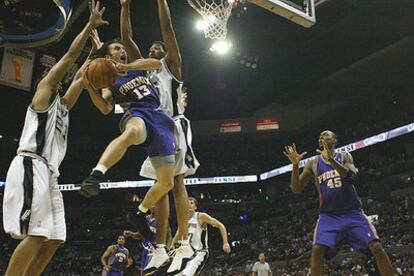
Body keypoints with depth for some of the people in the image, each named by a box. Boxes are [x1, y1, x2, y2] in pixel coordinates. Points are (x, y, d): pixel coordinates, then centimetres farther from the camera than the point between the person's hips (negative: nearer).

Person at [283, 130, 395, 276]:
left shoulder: (345, 157, 5)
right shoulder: (313, 164, 8)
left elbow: (351, 176, -17)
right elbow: (296, 188, 2)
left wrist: (330, 158, -30)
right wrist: (295, 165, -14)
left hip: (352, 213, 0)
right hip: (328, 215, 0)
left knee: (376, 247, -13)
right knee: (317, 250, -21)